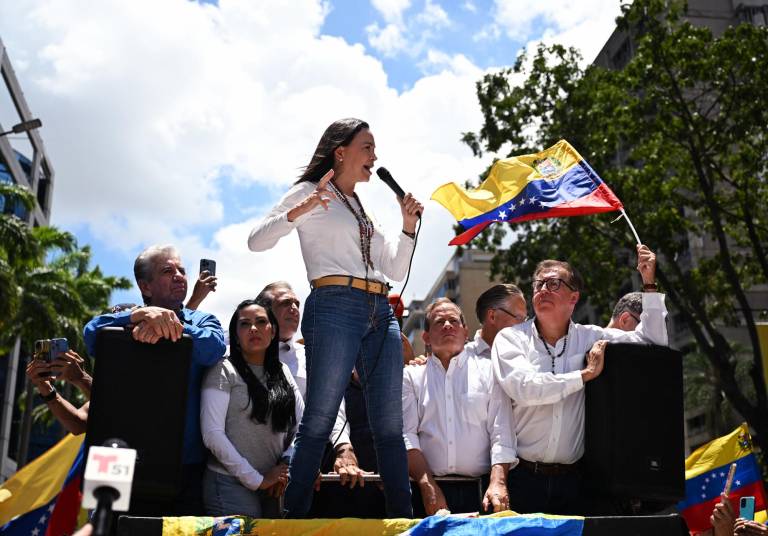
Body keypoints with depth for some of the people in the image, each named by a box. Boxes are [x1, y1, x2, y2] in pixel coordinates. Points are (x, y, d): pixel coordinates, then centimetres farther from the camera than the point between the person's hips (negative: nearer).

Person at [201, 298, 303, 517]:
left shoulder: (283, 372, 11)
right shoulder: (224, 371, -5)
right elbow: (212, 434, -14)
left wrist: (287, 464, -9)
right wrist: (256, 479, -14)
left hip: (272, 487, 5)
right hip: (230, 484, -5)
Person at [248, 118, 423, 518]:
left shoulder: (365, 208, 26)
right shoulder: (310, 192, 7)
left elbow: (396, 270, 25)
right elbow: (256, 241, -4)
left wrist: (408, 227, 12)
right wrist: (298, 212, -18)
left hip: (381, 313, 7)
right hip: (335, 307, -7)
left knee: (389, 424, 4)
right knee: (319, 420, -9)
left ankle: (402, 517, 9)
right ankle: (294, 516, -3)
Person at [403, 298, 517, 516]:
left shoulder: (488, 370, 11)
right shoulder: (411, 375, 11)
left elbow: (502, 434, 3)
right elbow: (406, 435, 2)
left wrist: (497, 483, -11)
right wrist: (428, 487, -10)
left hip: (480, 491, 0)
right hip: (430, 491, 0)